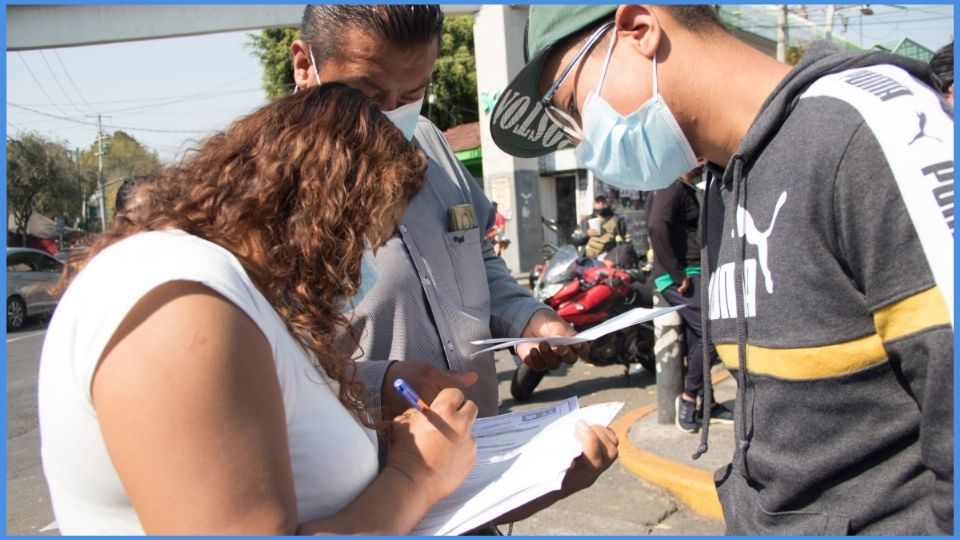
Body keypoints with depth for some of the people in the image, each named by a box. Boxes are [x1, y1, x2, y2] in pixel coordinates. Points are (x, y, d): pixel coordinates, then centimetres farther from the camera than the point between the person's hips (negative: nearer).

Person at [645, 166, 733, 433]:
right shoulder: (672, 186, -12)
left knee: (697, 342, 13)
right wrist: (677, 274, -25)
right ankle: (688, 397, -1)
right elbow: (656, 226, -28)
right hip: (681, 278, -10)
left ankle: (705, 403, 22)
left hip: (691, 275, 10)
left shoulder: (685, 188, 21)